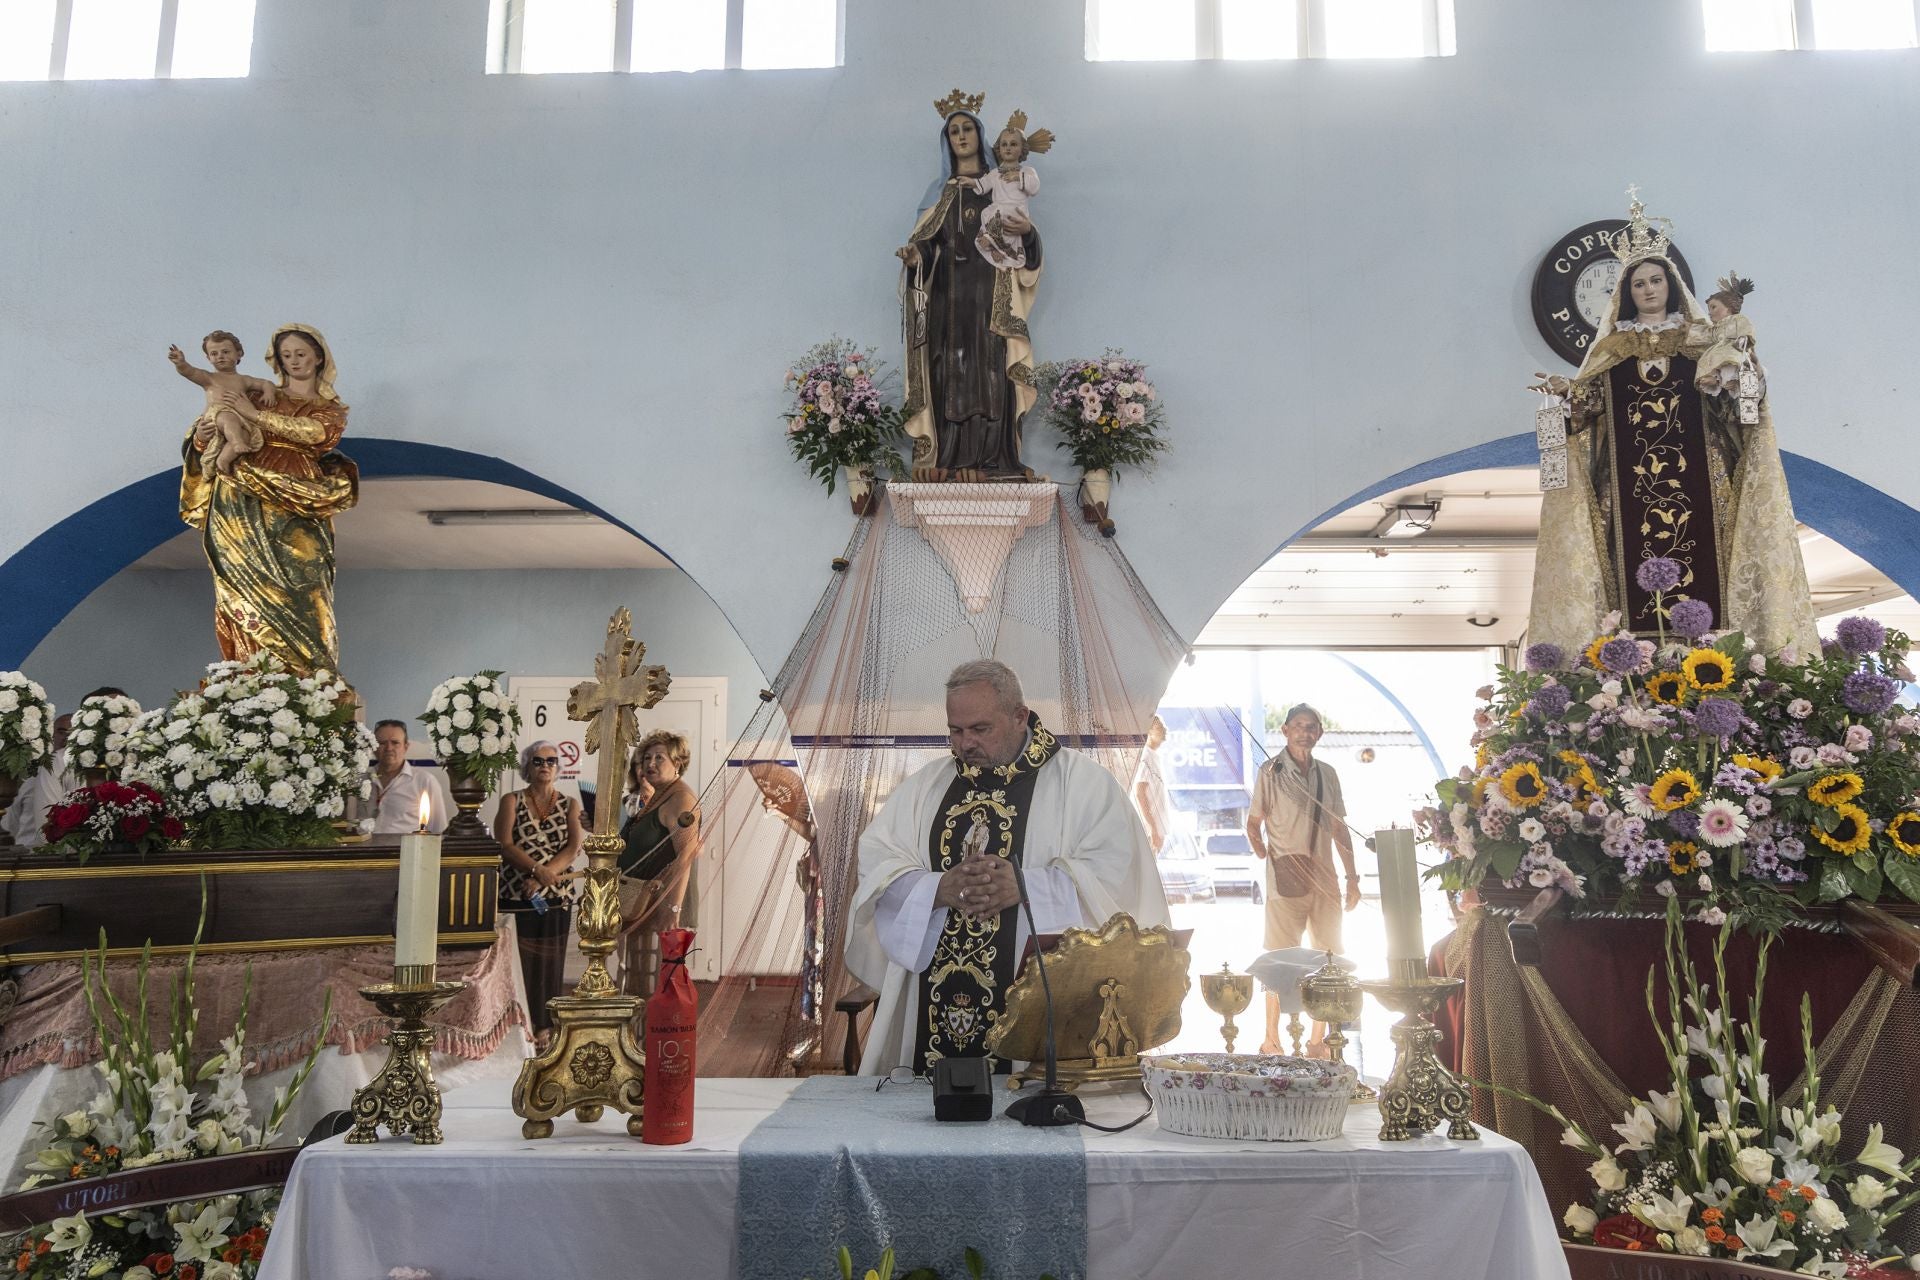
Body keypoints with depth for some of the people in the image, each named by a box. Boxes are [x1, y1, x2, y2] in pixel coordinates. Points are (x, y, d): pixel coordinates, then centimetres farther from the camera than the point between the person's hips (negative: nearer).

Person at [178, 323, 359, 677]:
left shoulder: (332, 408, 14)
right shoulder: (261, 396, 17)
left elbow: (315, 431, -8)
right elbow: (223, 435, 14)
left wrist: (255, 414, -12)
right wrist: (201, 436, -9)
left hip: (295, 512, -1)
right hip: (244, 507, 2)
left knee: (297, 598, -9)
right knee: (250, 595, -3)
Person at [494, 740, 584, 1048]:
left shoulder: (569, 805, 10)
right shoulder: (511, 801, 6)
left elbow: (573, 848, -2)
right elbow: (505, 845, -5)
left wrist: (541, 879, -15)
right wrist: (537, 869, -20)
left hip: (556, 896, 1)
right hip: (515, 895, -1)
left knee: (549, 961, 3)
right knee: (518, 959, -4)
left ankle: (544, 1027, 9)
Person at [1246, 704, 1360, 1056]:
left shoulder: (1327, 773, 11)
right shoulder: (1271, 772, -2)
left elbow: (1339, 829, 14)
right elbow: (1253, 824, 2)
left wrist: (1352, 877, 11)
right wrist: (1267, 858, -7)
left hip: (1325, 881, 5)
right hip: (1286, 880, -5)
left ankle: (1318, 1041, 18)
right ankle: (1271, 1041, 7)